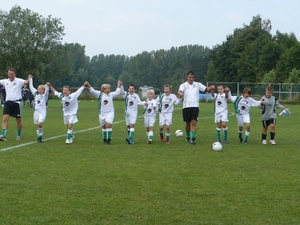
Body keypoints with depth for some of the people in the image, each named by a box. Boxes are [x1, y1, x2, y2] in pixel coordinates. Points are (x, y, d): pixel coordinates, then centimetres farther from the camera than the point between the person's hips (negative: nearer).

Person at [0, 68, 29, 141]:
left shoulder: (19, 81, -6)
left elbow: (26, 82, -22)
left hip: (17, 102, -3)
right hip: (8, 102, 3)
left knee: (18, 120, 8)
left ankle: (19, 135, 24)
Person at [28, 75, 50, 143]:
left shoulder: (44, 96, -1)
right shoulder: (36, 94, 11)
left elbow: (46, 91, -20)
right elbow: (31, 87, 17)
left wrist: (47, 86, -39)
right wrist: (30, 79, 19)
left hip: (42, 112, -5)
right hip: (36, 112, 5)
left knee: (39, 124, -19)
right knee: (38, 125, 7)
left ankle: (40, 136, -11)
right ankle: (39, 137, 15)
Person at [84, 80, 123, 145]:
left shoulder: (111, 94, 2)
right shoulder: (100, 94, -3)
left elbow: (118, 92, 10)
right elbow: (92, 91, -13)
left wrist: (119, 85, 0)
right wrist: (88, 85, -27)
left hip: (110, 113, -1)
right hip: (102, 113, 1)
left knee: (108, 125, -18)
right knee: (104, 126, 11)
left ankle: (109, 139, -11)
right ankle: (105, 139, 27)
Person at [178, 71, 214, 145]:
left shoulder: (197, 84, 7)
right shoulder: (183, 85, 1)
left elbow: (206, 89, 4)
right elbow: (180, 91, -18)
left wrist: (211, 88, -18)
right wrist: (180, 93, -42)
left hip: (195, 106, 0)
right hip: (186, 107, 0)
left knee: (194, 122, -11)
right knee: (187, 123, 10)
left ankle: (193, 138, -12)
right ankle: (188, 137, 28)